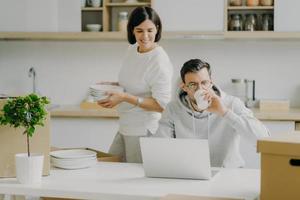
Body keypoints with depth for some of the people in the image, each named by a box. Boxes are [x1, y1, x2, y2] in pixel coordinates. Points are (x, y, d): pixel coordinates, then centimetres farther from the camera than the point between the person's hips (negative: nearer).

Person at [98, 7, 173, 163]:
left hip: (144, 131, -8)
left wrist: (125, 97, -26)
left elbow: (162, 105, -21)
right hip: (125, 127, 8)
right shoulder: (132, 49, 5)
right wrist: (112, 85, 4)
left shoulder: (160, 61, -19)